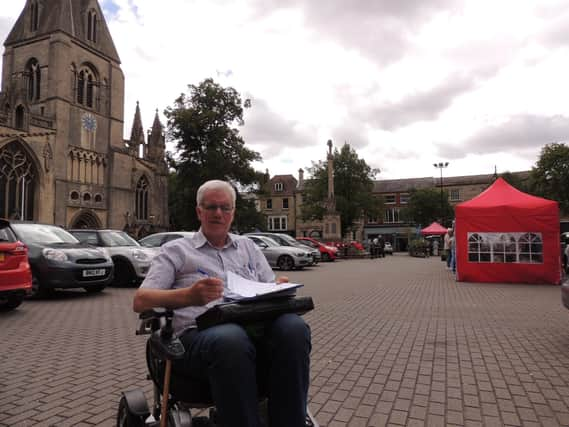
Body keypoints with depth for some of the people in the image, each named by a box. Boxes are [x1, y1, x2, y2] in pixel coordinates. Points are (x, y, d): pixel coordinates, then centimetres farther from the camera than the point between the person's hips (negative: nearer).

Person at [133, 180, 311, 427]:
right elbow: (140, 301, 2)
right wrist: (189, 296, -19)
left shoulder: (248, 247, 26)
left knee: (293, 327, -30)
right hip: (199, 332, -3)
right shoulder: (176, 250, 14)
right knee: (231, 339, -38)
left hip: (255, 327, 3)